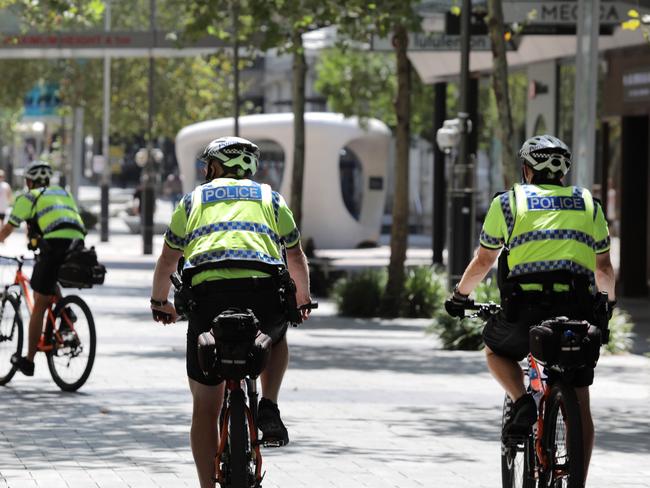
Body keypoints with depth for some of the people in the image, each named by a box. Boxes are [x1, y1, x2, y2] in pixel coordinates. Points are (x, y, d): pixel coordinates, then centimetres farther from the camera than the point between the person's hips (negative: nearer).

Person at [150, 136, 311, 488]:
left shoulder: (193, 200, 25)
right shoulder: (270, 199, 26)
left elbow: (167, 260, 29)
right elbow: (296, 256, 34)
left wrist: (159, 302, 47)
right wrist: (303, 299, 52)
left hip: (208, 291, -1)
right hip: (264, 291, 1)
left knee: (205, 409, 10)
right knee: (276, 338, 37)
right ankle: (268, 407, 15)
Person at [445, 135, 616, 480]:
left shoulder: (508, 201, 12)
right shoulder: (588, 203, 19)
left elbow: (483, 261, 17)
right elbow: (604, 268, 25)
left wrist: (460, 296, 34)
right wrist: (608, 300, 44)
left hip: (526, 306, -2)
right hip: (577, 309, 2)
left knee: (495, 349, 28)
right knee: (579, 405, 11)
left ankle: (522, 400, 2)